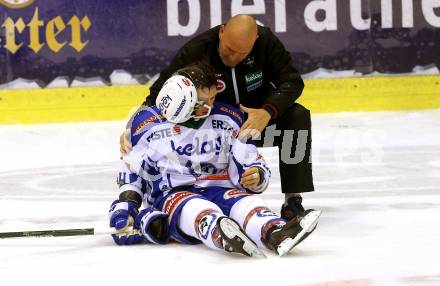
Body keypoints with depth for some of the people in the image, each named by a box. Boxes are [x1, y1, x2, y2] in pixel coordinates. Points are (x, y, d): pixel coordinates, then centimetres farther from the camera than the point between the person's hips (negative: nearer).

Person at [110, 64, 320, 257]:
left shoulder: (228, 120, 7)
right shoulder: (148, 125, 1)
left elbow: (250, 164, 8)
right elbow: (130, 174, 11)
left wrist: (256, 176, -15)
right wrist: (124, 207, -1)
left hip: (219, 192, 3)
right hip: (169, 195, -3)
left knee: (245, 203, -32)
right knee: (196, 209, -39)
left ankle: (277, 234, -65)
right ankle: (221, 236, -74)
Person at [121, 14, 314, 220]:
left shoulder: (265, 41, -20)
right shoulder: (196, 51, -24)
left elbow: (292, 81, -20)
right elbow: (160, 92, -21)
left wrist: (267, 112, -39)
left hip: (258, 117, 1)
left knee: (297, 116, -26)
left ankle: (293, 200, -19)